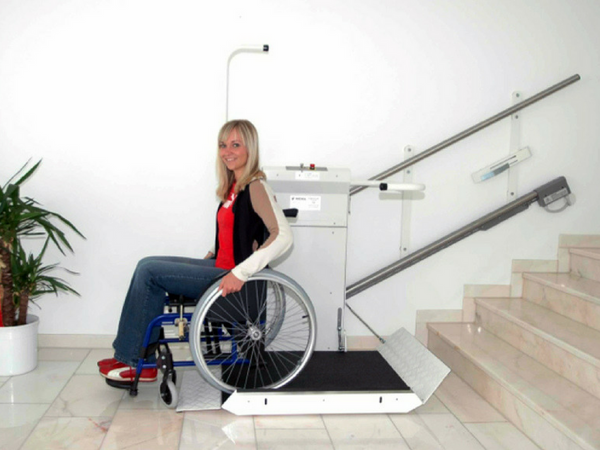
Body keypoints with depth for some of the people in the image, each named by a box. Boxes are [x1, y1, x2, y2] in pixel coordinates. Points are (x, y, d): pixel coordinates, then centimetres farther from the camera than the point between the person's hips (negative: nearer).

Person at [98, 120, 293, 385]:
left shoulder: (256, 187, -15)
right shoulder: (233, 187, 13)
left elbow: (283, 236, -27)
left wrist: (241, 273, -29)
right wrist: (211, 255, 9)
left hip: (233, 279, -9)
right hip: (219, 268, 9)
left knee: (149, 271, -11)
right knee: (149, 266, 3)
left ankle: (132, 361, 3)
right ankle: (145, 361, 3)